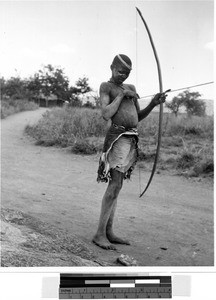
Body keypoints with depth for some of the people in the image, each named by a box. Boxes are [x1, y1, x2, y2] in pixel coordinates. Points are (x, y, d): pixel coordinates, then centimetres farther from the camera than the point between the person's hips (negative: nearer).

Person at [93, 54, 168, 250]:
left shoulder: (131, 88, 21)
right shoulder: (105, 87, 0)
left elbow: (138, 117, 18)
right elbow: (106, 115, -14)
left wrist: (154, 103, 2)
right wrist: (122, 95, -9)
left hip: (131, 140, 8)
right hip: (118, 138, -8)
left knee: (115, 185, 8)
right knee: (115, 185, -13)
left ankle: (109, 232, 13)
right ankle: (99, 234, -8)